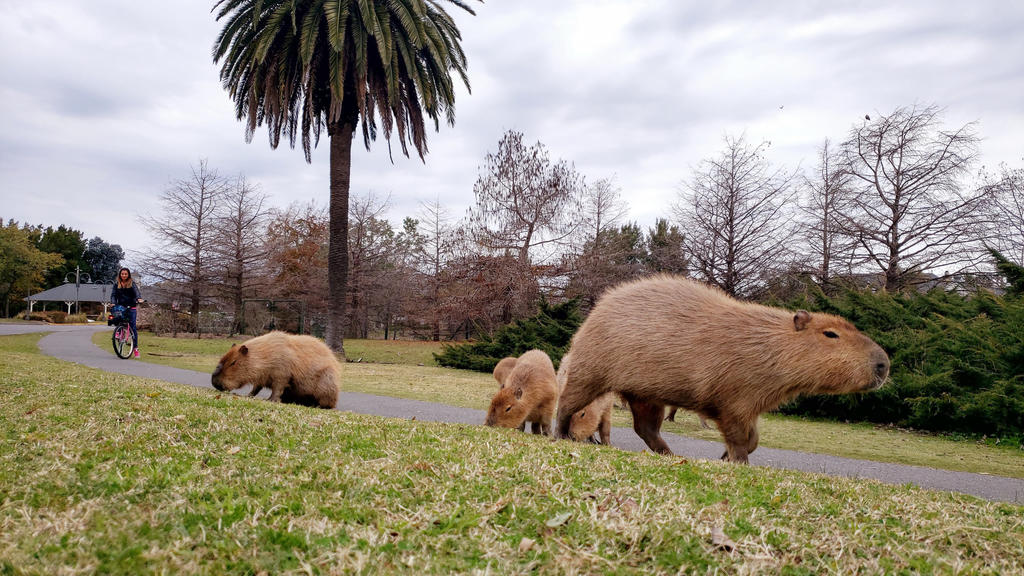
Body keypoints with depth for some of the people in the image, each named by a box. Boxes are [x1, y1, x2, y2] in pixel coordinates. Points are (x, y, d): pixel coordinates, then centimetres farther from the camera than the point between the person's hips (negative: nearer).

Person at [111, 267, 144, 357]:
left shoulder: (132, 283, 7)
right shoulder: (116, 284, 13)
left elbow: (136, 292, -10)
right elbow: (113, 295, 5)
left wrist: (139, 299, -31)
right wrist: (113, 303, -16)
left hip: (131, 308, -2)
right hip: (120, 307, 2)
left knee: (132, 326, -7)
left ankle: (136, 348, -5)